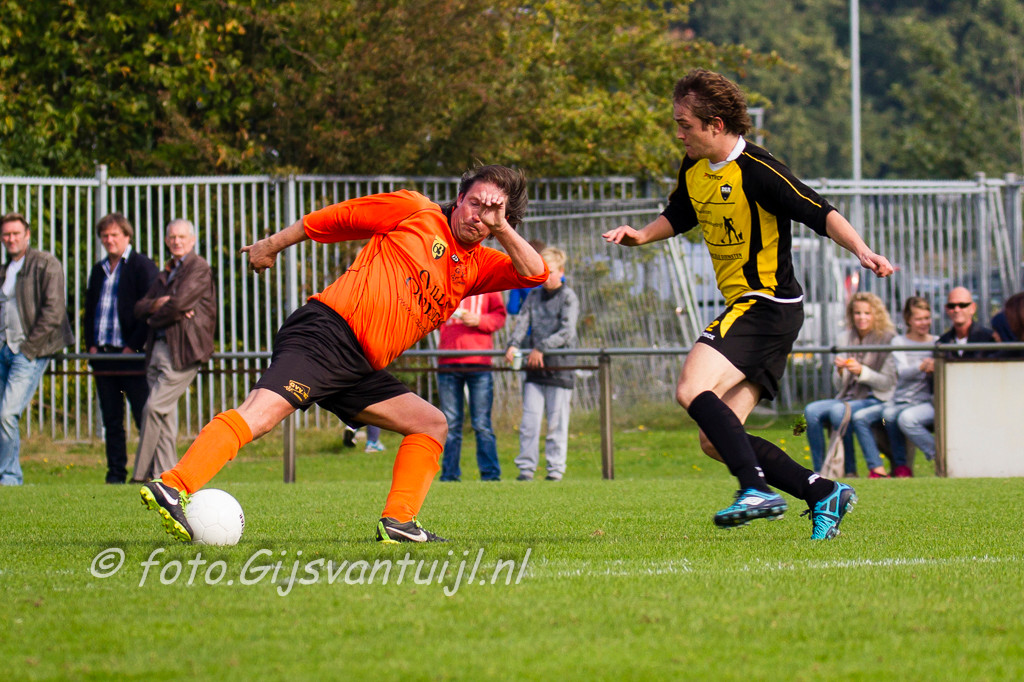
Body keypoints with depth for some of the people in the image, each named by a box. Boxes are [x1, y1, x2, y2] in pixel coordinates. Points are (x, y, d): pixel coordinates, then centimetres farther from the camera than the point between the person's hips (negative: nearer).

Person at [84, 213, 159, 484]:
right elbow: (90, 309, 22)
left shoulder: (141, 265, -3)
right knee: (111, 421, 8)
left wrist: (134, 346, -13)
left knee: (144, 418, -5)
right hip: (103, 354, 7)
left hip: (131, 355, -7)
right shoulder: (99, 270, 18)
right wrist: (91, 345, 8)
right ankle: (115, 475, 11)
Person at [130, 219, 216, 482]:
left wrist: (155, 319, 1)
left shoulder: (199, 268, -3)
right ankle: (164, 473, 5)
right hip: (158, 349, 8)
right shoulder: (166, 273, 23)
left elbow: (180, 303, -16)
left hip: (183, 350, -8)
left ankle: (141, 473, -10)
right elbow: (140, 308, 17)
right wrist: (157, 304, -5)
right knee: (165, 415, 6)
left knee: (155, 408, -14)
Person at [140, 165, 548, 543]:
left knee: (432, 424, 9)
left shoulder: (476, 266, 23)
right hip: (327, 329, -8)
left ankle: (397, 524, -2)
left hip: (360, 370, 8)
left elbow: (534, 273, 12)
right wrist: (272, 246, 15)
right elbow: (335, 218, 12)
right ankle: (173, 488, -42)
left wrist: (501, 226, 1)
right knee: (264, 410, -27)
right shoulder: (415, 211, 7)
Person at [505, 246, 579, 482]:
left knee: (556, 422, -1)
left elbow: (567, 332, -11)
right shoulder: (534, 297, 13)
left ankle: (556, 467, 5)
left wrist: (542, 348, -19)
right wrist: (513, 345, -15)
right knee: (529, 420, -1)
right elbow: (522, 323, 4)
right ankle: (526, 466, 3)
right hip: (534, 368, 4)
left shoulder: (568, 298, -2)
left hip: (559, 367, -4)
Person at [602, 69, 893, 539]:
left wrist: (862, 252, -34)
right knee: (715, 440, 2)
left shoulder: (756, 171, -16)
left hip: (768, 304, -9)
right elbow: (678, 216, 30)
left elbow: (821, 214, -19)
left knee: (692, 390, -26)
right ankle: (823, 494, 5)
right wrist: (642, 235, 11)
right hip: (744, 308, 9)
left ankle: (757, 489, -30)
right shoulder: (694, 171, 10)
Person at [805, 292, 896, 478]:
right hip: (848, 398, 5)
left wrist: (861, 371, -21)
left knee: (838, 411, -33)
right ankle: (819, 471, -20)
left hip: (876, 400, -5)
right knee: (811, 411, -21)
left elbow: (887, 383, -7)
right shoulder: (846, 339, 12)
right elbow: (839, 386, 12)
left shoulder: (887, 339, -2)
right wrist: (839, 371, -10)